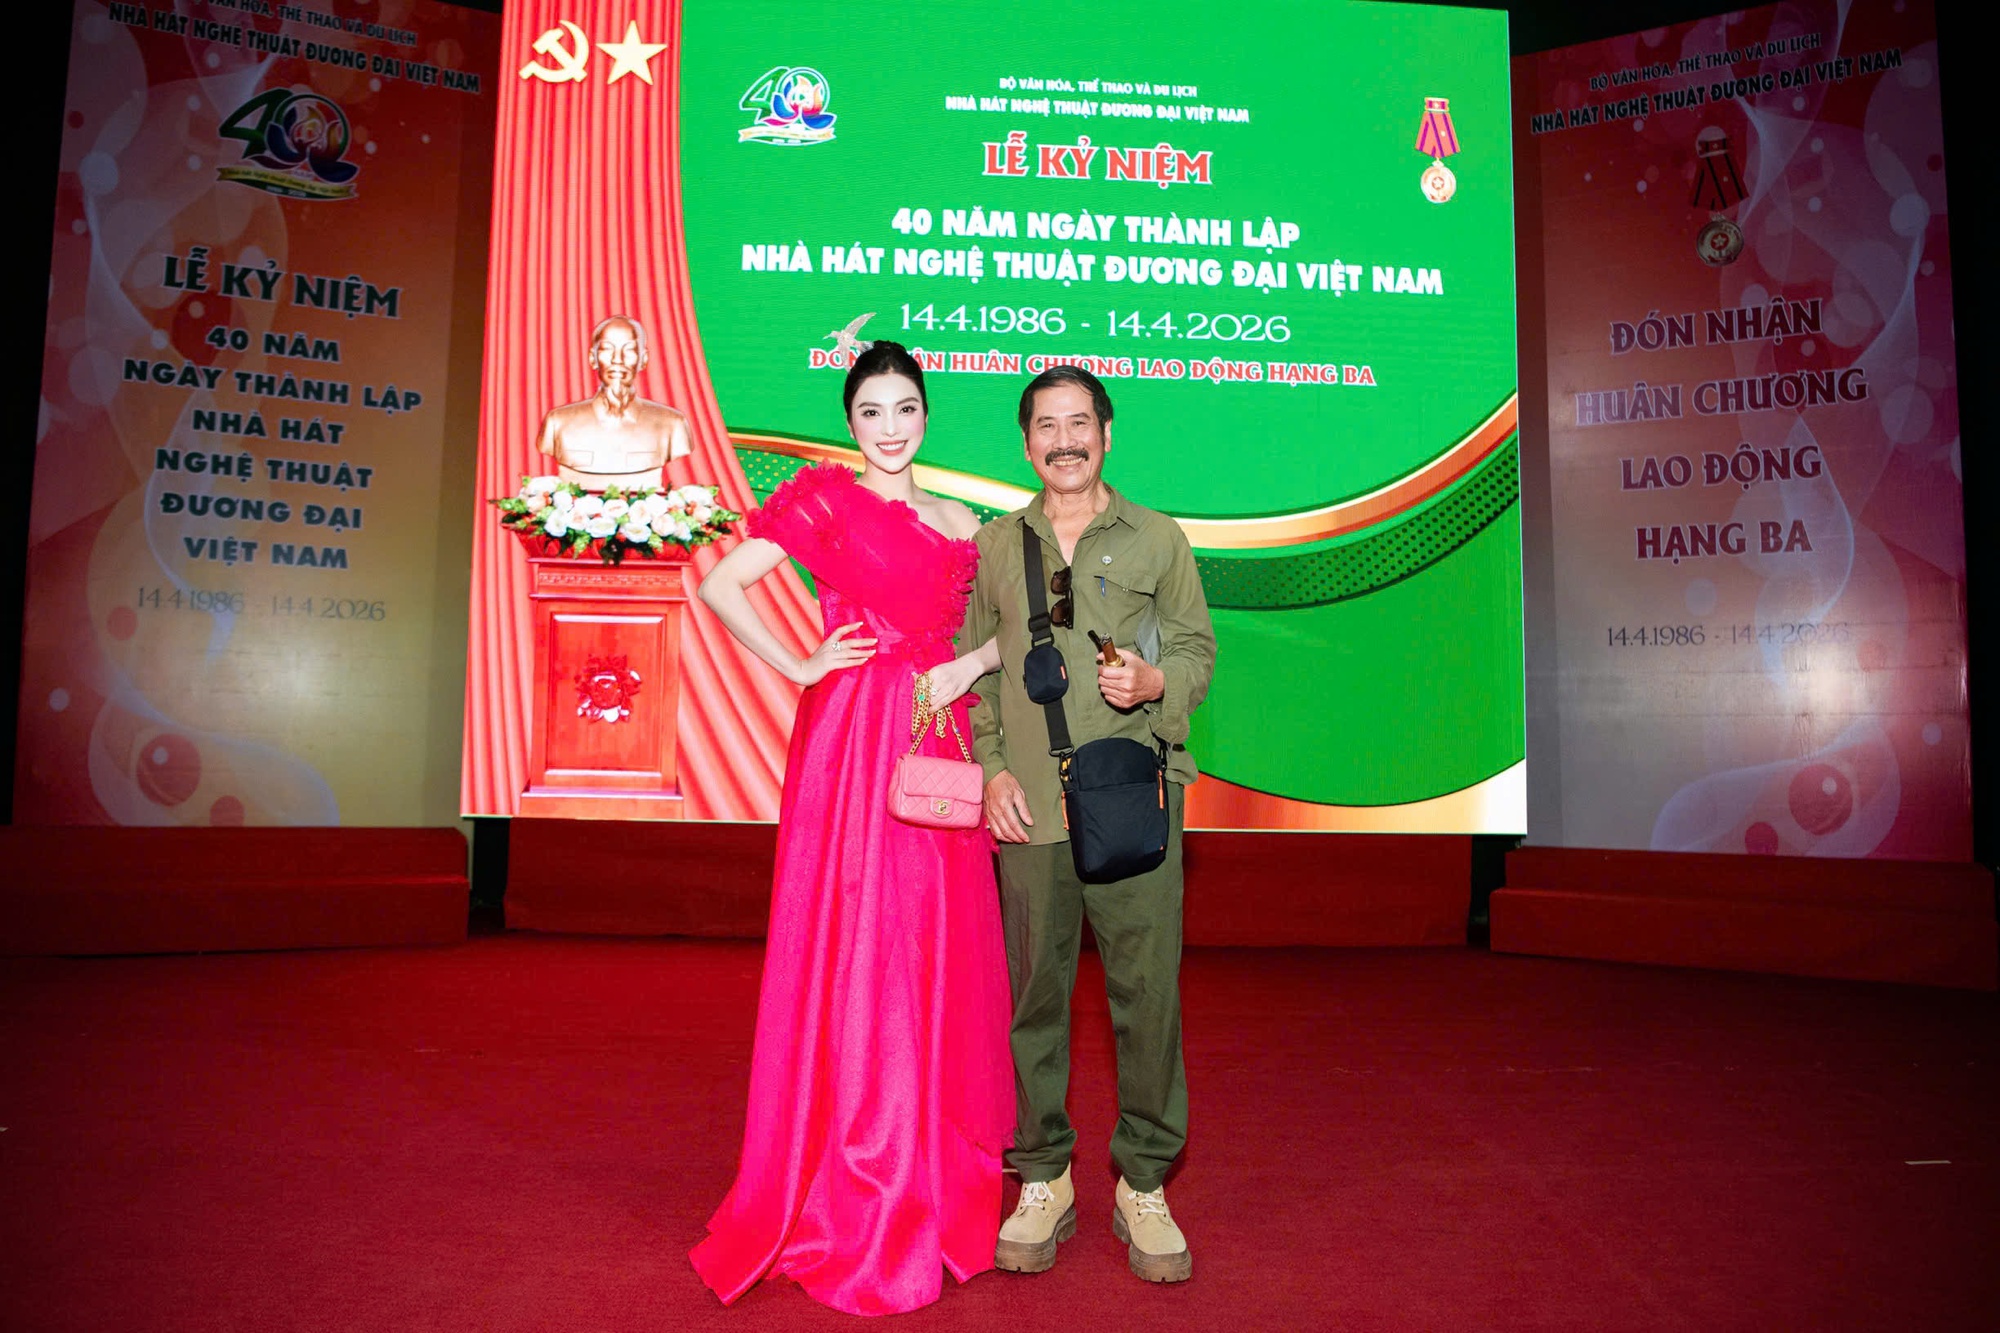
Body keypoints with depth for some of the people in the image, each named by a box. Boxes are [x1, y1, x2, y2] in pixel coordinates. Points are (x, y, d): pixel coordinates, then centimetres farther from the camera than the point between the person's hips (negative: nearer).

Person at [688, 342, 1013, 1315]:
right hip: (850, 737, -5)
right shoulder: (824, 496, 2)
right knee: (854, 952, -1)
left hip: (936, 743, 5)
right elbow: (721, 585, -6)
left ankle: (937, 1190, 24)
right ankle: (850, 1210, 14)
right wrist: (801, 669, -6)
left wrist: (970, 666, -1)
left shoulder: (960, 524, 18)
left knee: (939, 958, 8)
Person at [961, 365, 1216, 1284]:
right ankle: (1043, 1181, 23)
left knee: (1147, 993, 2)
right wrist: (991, 768, 1)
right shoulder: (994, 545, 12)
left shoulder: (1157, 539, 8)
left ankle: (1144, 1187, 19)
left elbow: (1198, 650, 10)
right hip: (1028, 810, 1)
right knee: (1035, 994, 7)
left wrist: (1153, 681, -11)